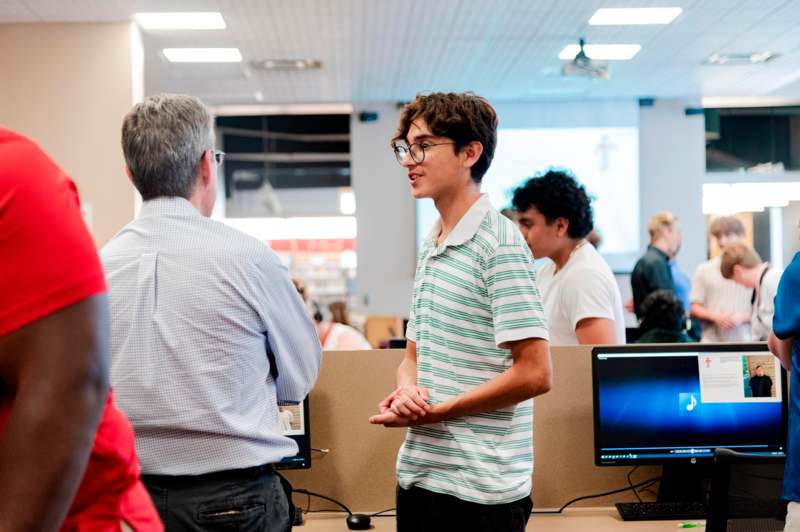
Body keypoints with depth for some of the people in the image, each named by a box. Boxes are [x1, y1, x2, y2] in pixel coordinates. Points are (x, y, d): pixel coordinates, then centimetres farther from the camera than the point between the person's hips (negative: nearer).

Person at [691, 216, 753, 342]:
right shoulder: (704, 270, 7)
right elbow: (695, 308, 7)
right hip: (711, 343, 1)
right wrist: (715, 316, -11)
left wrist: (742, 318, -12)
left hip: (743, 343, 0)